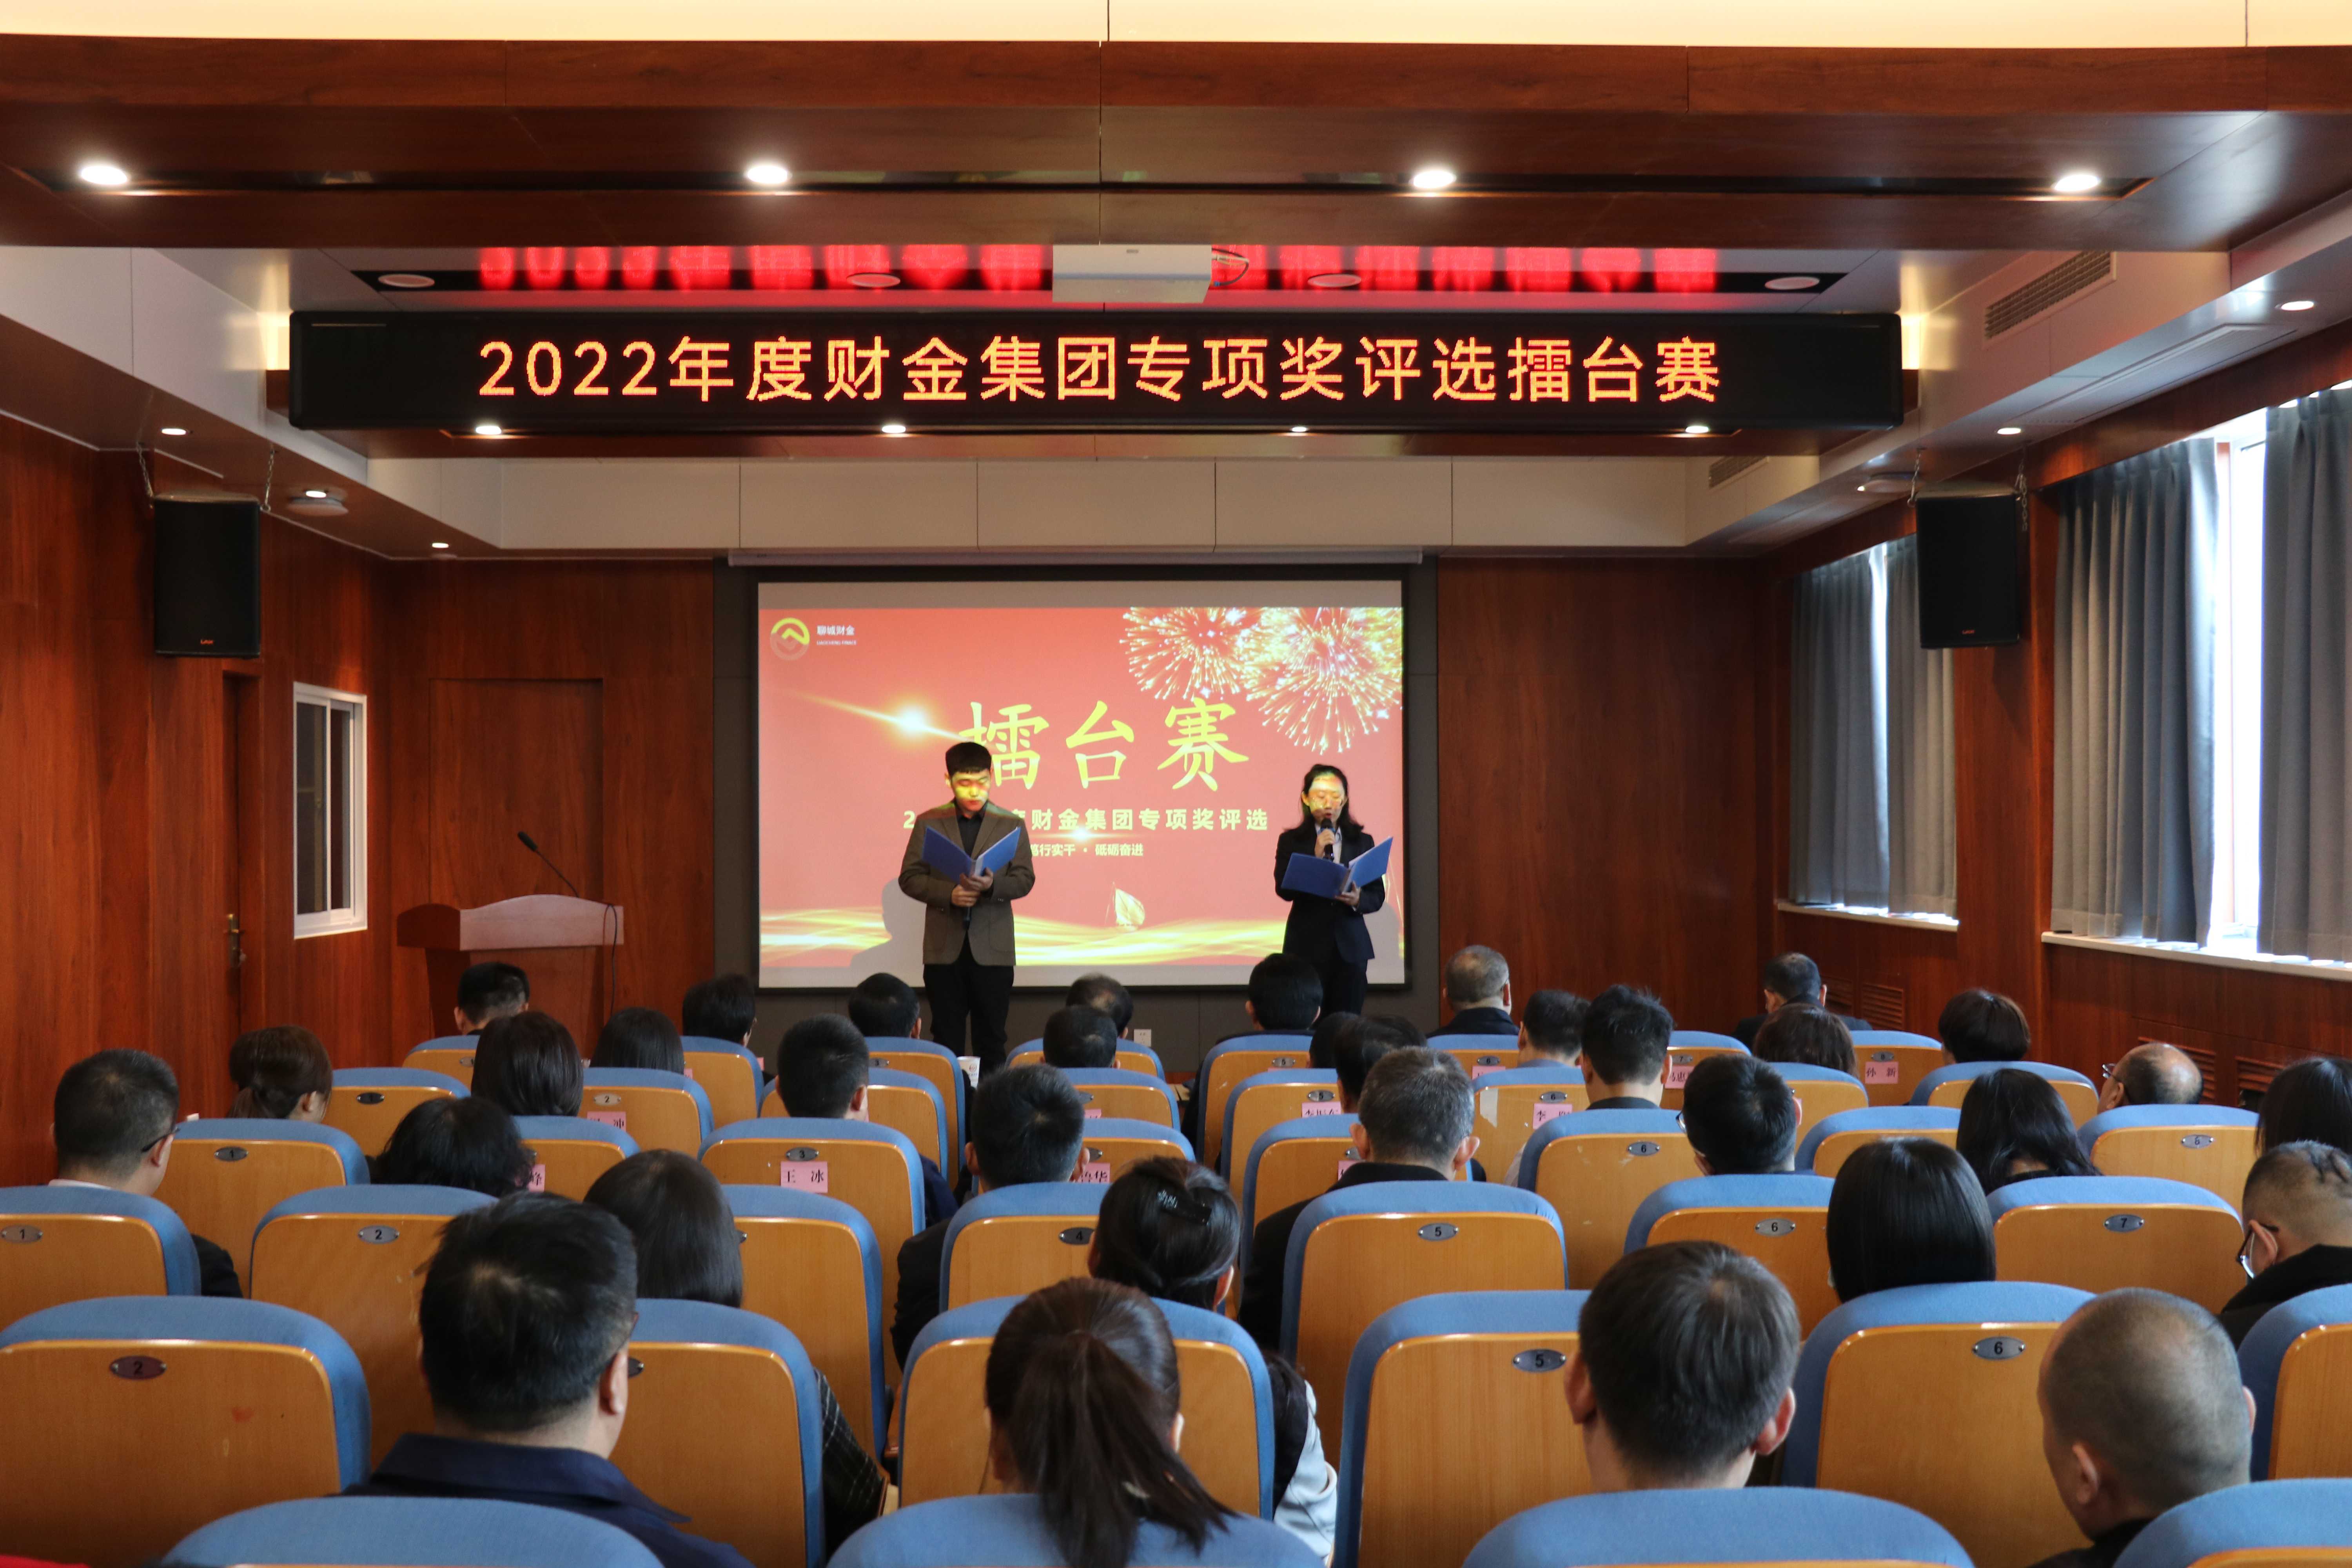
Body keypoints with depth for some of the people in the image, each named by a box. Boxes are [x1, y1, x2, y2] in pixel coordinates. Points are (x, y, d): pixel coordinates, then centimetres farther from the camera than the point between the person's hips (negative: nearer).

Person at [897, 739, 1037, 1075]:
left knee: (991, 1040, 4)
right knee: (946, 1039, 6)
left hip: (993, 949, 0)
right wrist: (948, 894, -15)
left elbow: (1025, 879, 0)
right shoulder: (928, 823, 6)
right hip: (944, 949, 1)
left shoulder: (1011, 824, 5)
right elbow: (909, 878, 2)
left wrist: (991, 885, -20)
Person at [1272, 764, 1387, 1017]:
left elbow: (1378, 894, 7)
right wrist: (1316, 857, -17)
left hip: (1350, 947, 2)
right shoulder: (1291, 841, 5)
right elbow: (1283, 889, -7)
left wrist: (1358, 900, -14)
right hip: (1307, 946, -2)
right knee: (1306, 1025, -6)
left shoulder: (1362, 842, 11)